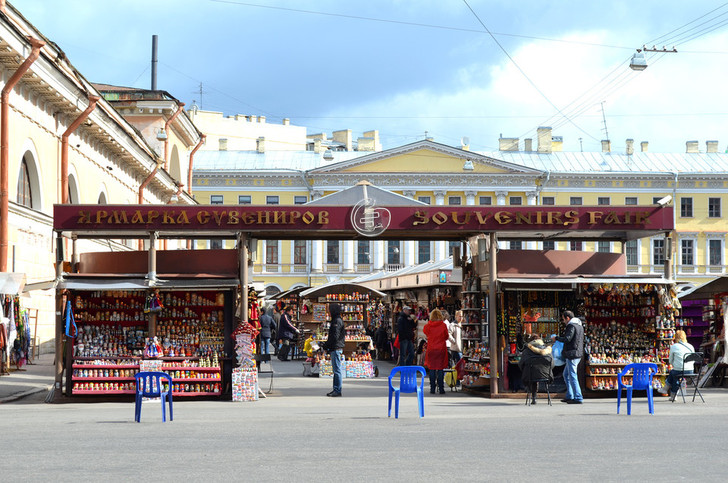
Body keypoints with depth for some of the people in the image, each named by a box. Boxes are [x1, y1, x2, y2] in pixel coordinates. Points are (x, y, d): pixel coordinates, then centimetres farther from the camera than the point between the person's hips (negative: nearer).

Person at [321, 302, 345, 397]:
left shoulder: (337, 321, -14)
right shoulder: (335, 320, 17)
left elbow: (335, 336, -20)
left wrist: (326, 345, -13)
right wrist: (326, 345, 14)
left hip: (336, 348, -10)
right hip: (335, 348, 10)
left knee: (337, 370, -8)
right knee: (336, 370, 13)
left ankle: (337, 391, -6)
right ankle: (336, 390, 17)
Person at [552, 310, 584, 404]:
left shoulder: (571, 326, -13)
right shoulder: (579, 325, 17)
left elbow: (567, 339, -21)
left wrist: (556, 338, -7)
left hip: (572, 354, -10)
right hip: (578, 353, 10)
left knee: (572, 376, -7)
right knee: (566, 374, 19)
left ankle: (578, 398, -8)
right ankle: (569, 396, 20)